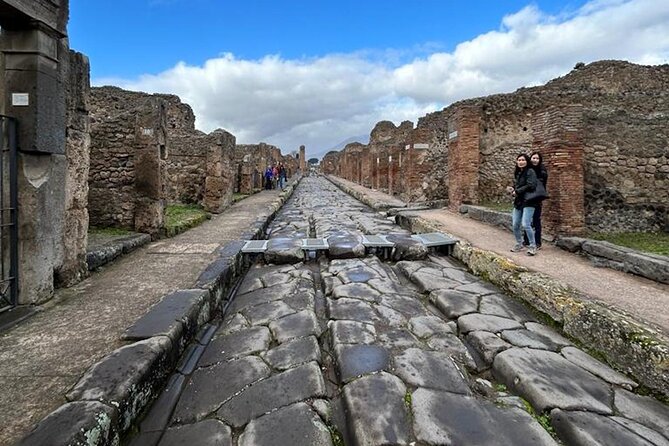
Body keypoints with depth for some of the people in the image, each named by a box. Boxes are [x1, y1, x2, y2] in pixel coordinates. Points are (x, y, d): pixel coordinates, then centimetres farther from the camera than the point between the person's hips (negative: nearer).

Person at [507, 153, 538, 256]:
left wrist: (517, 191, -14)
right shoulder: (517, 173, 15)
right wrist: (512, 190, 1)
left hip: (528, 202, -7)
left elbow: (531, 185, -18)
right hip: (518, 202, 7)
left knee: (525, 224, -14)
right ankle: (519, 244, 25)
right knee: (515, 225, 7)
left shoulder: (530, 171, -7)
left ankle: (533, 246, 0)